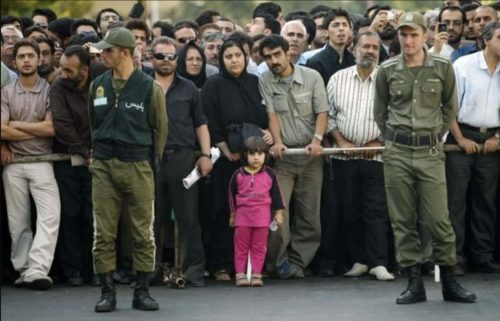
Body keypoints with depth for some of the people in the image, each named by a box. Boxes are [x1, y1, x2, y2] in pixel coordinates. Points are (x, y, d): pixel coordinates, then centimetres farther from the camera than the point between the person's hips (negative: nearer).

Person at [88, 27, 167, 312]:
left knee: (143, 233, 1)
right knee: (104, 234, 0)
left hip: (137, 167, -3)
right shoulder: (98, 86, 9)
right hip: (103, 167, 3)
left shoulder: (150, 87, -2)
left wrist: (152, 161, 5)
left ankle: (142, 291, 9)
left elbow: (161, 128, 4)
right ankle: (107, 292, 6)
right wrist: (95, 153, 15)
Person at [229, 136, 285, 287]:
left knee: (259, 247, 3)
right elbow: (232, 195, 9)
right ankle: (240, 275, 4)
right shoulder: (238, 175, 0)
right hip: (243, 215, 0)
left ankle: (256, 275, 7)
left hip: (262, 217, 0)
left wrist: (278, 213, 5)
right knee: (241, 247, 1)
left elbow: (276, 194, 7)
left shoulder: (269, 174, 2)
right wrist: (232, 214, 12)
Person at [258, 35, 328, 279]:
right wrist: (277, 142, -21)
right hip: (282, 156, -1)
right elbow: (272, 114, -5)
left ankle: (297, 263, 9)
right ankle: (279, 261, 2)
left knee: (309, 214, 0)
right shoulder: (265, 82, 2)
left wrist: (317, 139, -17)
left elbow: (322, 112, -1)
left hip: (310, 155, 1)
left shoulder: (312, 77, 3)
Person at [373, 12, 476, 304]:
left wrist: (435, 135, 10)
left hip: (431, 151, -1)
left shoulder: (443, 67, 0)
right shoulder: (388, 70, 3)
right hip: (397, 152, 2)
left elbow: (450, 107, 12)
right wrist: (394, 138, 12)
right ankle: (415, 283, 9)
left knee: (439, 219, -5)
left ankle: (449, 282, 6)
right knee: (403, 220, 3)